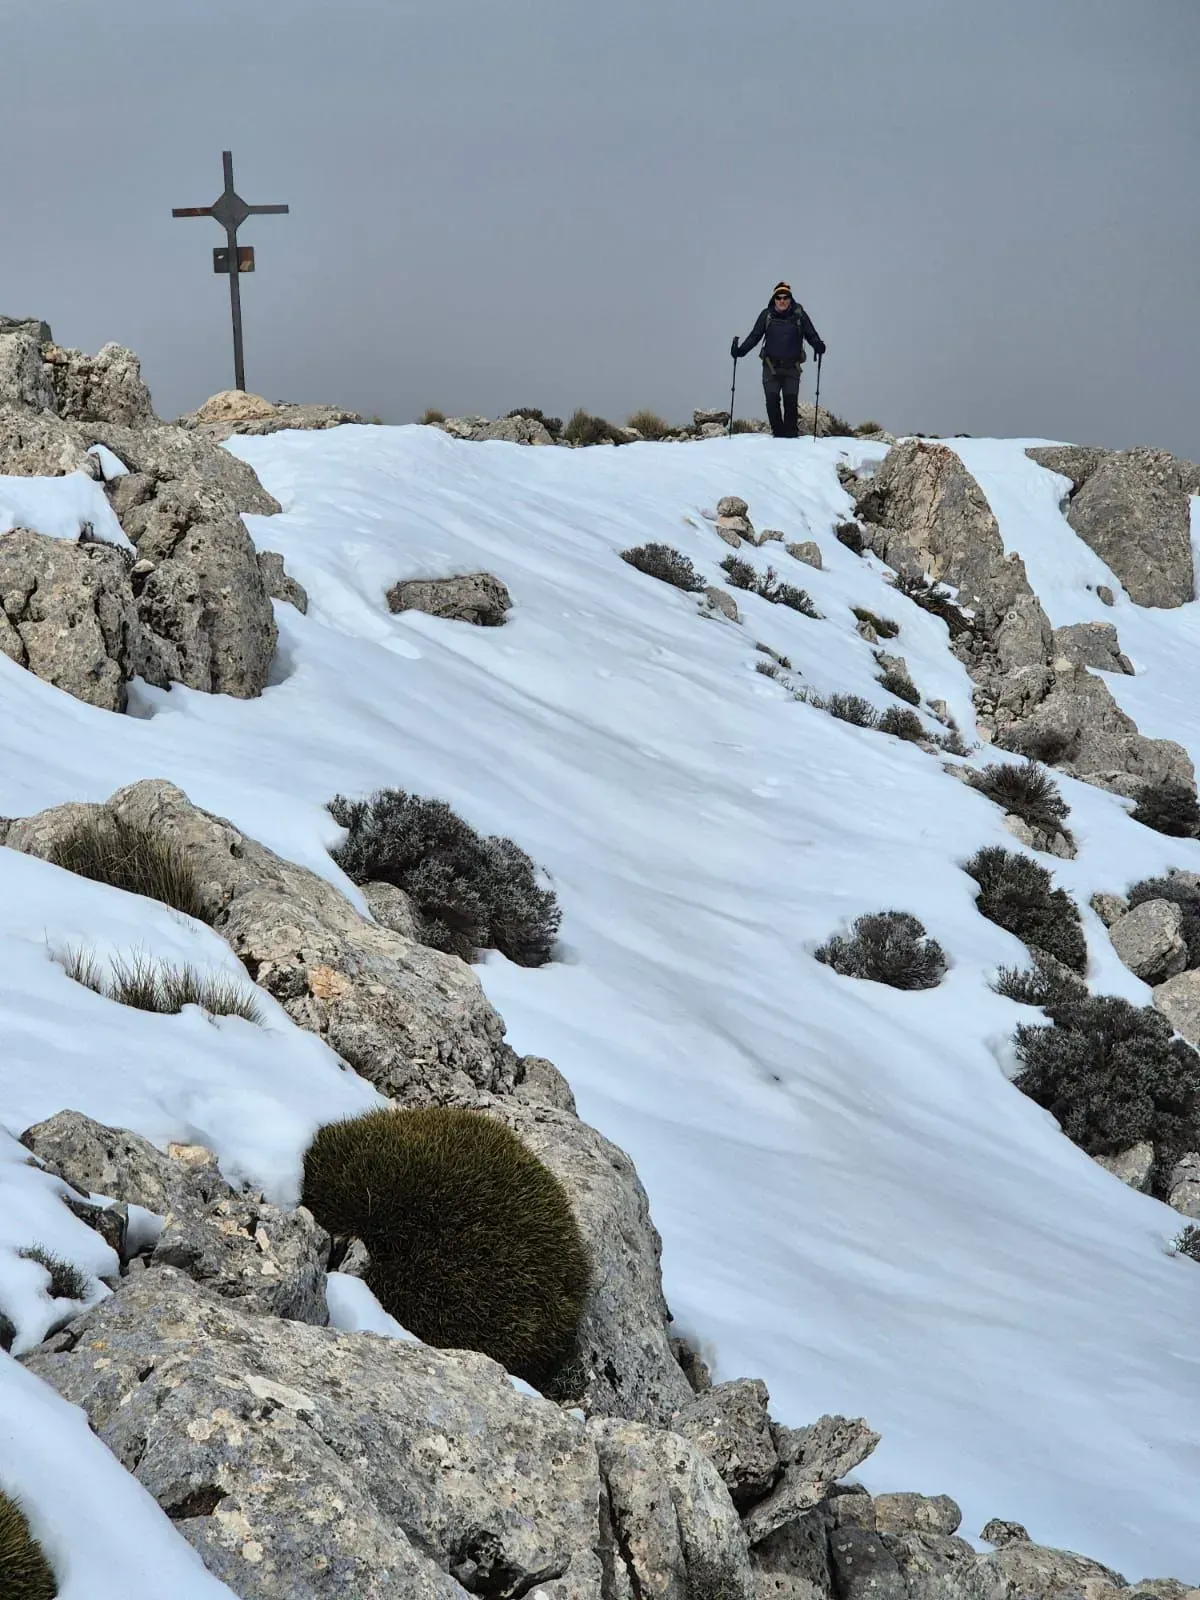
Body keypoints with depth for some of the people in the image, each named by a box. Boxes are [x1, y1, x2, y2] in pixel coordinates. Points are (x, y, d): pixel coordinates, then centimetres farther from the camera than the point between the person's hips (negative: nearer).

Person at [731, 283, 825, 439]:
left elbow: (811, 334, 0)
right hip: (771, 367, 1)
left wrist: (818, 345, -20)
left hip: (792, 367, -1)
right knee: (772, 401, -7)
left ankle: (790, 435, 2)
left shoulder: (799, 314, 1)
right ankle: (778, 433, 1)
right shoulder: (766, 315, 3)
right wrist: (740, 350, -7)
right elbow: (754, 336, 6)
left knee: (791, 402, -6)